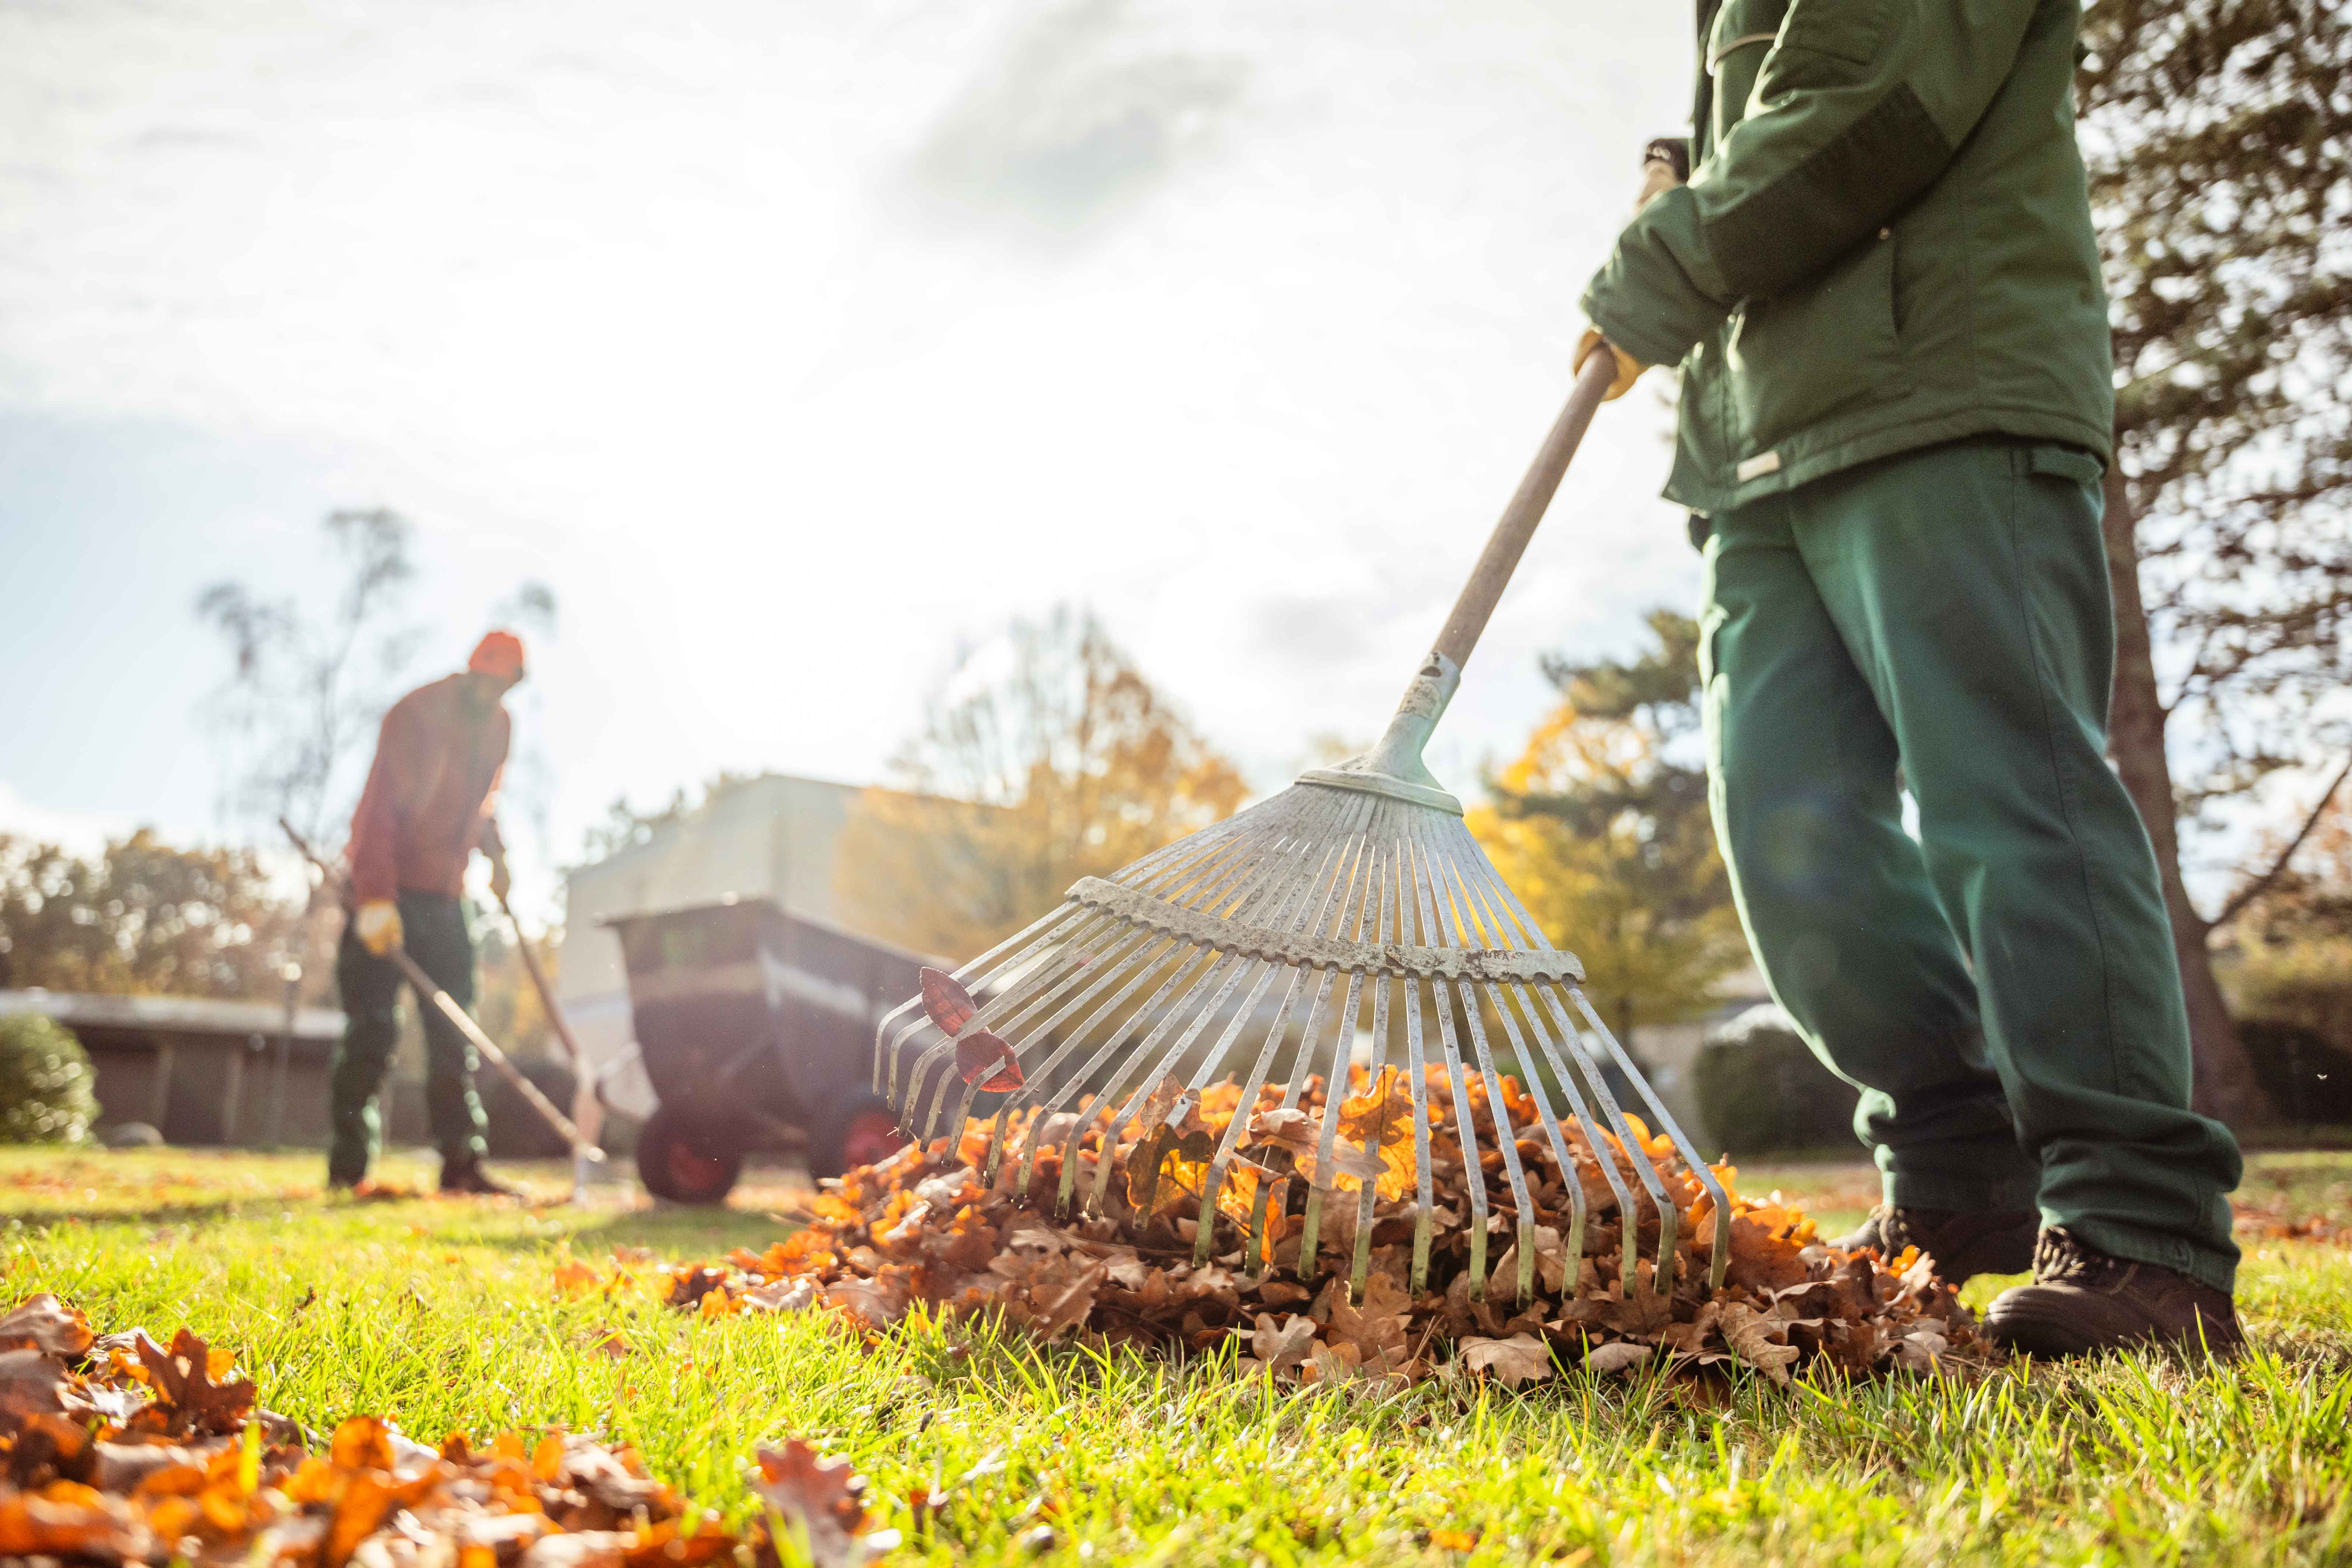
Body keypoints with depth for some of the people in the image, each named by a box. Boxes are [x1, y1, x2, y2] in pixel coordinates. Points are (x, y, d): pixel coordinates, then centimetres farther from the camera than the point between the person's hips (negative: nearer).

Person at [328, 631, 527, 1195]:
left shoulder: (497, 727, 7)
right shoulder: (414, 716, -16)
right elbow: (379, 805, -24)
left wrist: (494, 852, 4)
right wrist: (374, 896, -33)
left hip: (445, 893, 7)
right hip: (388, 892, -7)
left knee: (454, 1033, 2)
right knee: (373, 1028, -8)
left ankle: (462, 1163, 3)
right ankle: (348, 1166, -2)